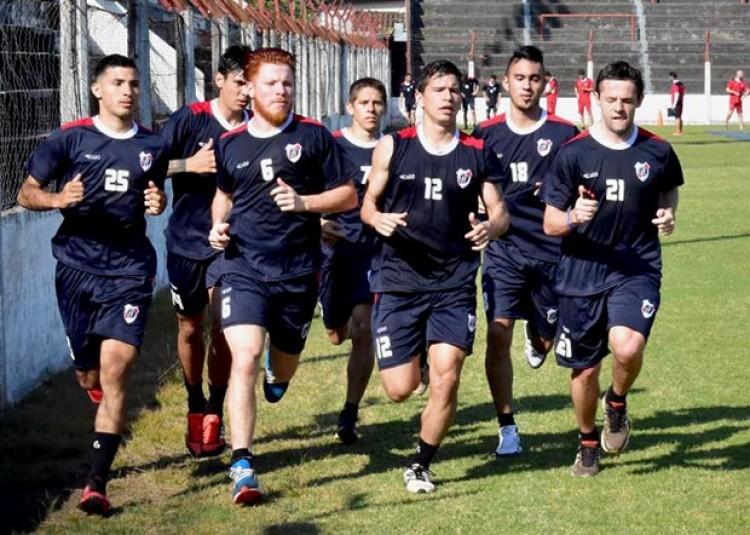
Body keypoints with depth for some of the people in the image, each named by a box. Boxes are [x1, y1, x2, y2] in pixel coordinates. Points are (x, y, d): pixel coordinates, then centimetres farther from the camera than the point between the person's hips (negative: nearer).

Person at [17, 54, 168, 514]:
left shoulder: (153, 146, 7)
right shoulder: (70, 139, 0)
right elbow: (27, 193, 2)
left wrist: (158, 203, 0)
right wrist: (58, 199, -19)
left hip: (130, 270, 0)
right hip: (78, 267, 0)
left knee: (115, 370, -15)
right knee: (90, 375, 8)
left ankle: (98, 482, -14)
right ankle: (111, 421, 46)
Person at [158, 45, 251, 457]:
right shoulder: (189, 120, -7)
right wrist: (189, 164, -20)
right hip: (186, 240, 1)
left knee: (223, 325, -14)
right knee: (190, 328, 12)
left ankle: (215, 413, 0)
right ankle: (195, 407, 31)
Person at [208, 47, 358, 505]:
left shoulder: (314, 137, 0)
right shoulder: (230, 145, 6)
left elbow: (348, 195, 2)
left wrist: (304, 202, -14)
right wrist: (219, 226, 6)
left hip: (298, 273, 0)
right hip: (244, 267, 0)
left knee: (283, 370, 16)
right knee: (245, 359, -18)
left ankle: (278, 371, 57)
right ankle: (242, 467, -18)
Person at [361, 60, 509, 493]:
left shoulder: (478, 154, 4)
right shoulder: (393, 147, 2)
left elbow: (500, 211, 9)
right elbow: (368, 203, 9)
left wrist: (491, 227, -15)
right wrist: (379, 219, -15)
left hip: (454, 283, 1)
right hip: (399, 279, -1)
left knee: (447, 379, -13)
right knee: (400, 389, -3)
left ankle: (421, 464, 10)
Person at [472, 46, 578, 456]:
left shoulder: (564, 135, -1)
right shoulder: (486, 134, 4)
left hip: (551, 250, 0)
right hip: (503, 249, 0)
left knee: (548, 341, 9)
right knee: (497, 335, -12)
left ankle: (537, 338, 49)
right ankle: (507, 427, -2)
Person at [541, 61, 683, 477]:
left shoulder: (657, 151, -1)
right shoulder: (574, 153, -6)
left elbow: (668, 191, 20)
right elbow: (550, 223, -3)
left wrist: (667, 217, -2)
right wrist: (573, 217, -26)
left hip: (637, 269, 0)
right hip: (582, 274, 0)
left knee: (627, 347, -26)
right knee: (584, 369, 9)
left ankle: (617, 404, 8)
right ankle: (588, 443, 37)